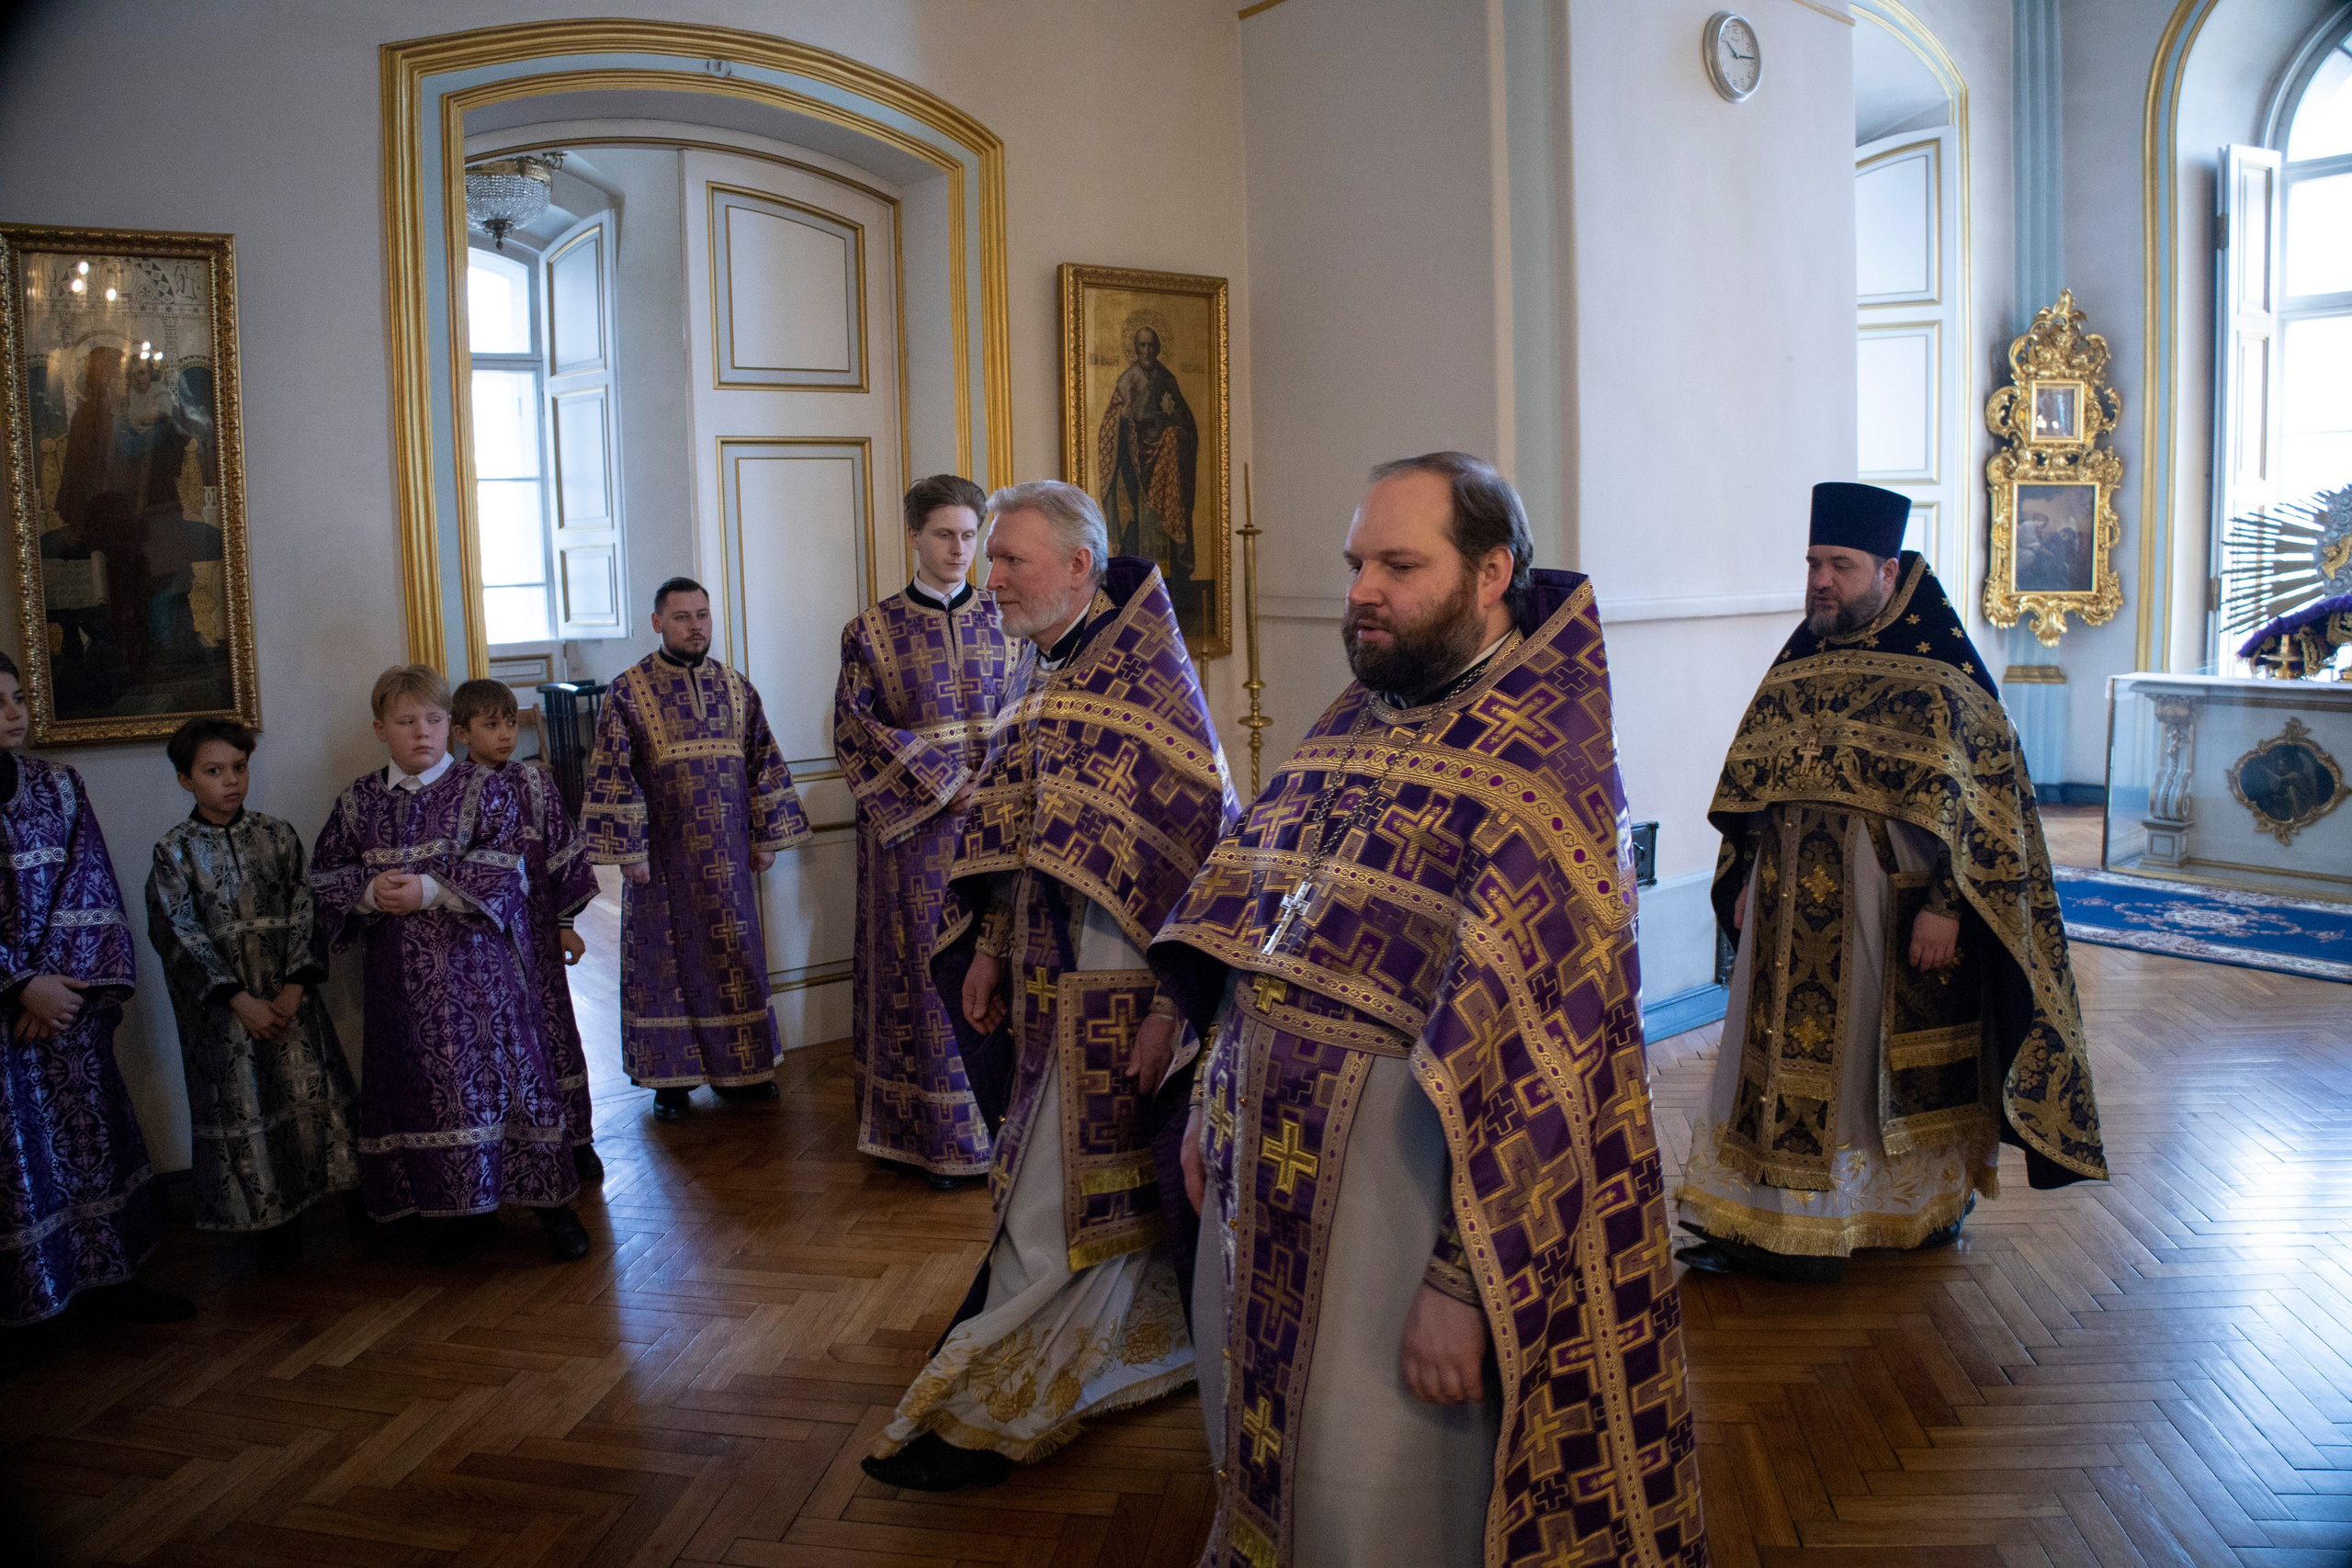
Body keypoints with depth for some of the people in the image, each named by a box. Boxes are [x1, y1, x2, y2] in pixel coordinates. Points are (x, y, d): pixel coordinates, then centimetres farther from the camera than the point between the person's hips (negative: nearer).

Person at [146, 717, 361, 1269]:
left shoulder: (278, 836, 4)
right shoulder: (174, 851, -2)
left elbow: (304, 912, 0)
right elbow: (180, 933, -7)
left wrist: (293, 989, -11)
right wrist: (241, 1001, -14)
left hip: (290, 997, 1)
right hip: (221, 1006, -1)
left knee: (317, 1093, 3)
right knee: (243, 1106, 4)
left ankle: (358, 1193, 15)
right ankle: (278, 1223, 16)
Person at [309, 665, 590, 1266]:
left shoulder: (485, 789, -2)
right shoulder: (359, 800, 9)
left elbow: (501, 871, -10)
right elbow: (325, 874, 10)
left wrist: (429, 889, -19)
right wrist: (370, 891, -10)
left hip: (477, 961, -3)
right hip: (401, 972, 4)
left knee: (506, 1071, -2)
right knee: (422, 1083, 8)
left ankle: (552, 1202, 10)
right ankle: (463, 1209, 22)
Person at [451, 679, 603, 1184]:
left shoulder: (535, 784, 3)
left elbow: (565, 857, 7)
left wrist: (564, 923, 5)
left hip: (535, 933, 2)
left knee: (552, 1029, 5)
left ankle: (574, 1139, 16)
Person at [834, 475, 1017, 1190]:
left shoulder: (1005, 619, 8)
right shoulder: (873, 632, 0)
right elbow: (857, 729, -5)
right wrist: (943, 783, -14)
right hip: (918, 828, -2)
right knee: (927, 968, 1)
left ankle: (1004, 1118, 16)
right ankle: (934, 1132, 12)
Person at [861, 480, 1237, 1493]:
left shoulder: (1150, 682, -17)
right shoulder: (1039, 673, 10)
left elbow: (1202, 851, -19)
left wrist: (1169, 1007, -21)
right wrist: (992, 948, 15)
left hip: (1112, 992, -8)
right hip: (1054, 981, 8)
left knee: (1053, 1205, 1)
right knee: (1120, 1192, 19)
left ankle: (993, 1413, 13)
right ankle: (1149, 1353, 36)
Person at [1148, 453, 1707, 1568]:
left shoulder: (1546, 764, -17)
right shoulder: (1356, 718, 7)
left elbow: (1529, 1050, -23)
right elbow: (1241, 927, 15)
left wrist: (1461, 1277, -24)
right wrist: (1213, 1100, 14)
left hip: (1406, 1198, -7)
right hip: (1269, 1169, 7)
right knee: (1263, 1462, 23)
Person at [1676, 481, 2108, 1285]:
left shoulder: (1941, 674, -10)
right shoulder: (1797, 665, 8)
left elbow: (1985, 803, -12)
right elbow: (1752, 795, 16)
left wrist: (1948, 908, -18)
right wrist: (1744, 882, 12)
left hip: (1896, 912, -6)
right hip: (1794, 917, 6)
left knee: (1891, 1064, 5)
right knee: (1790, 1057, 10)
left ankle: (1928, 1204, 22)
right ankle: (1768, 1223, 20)